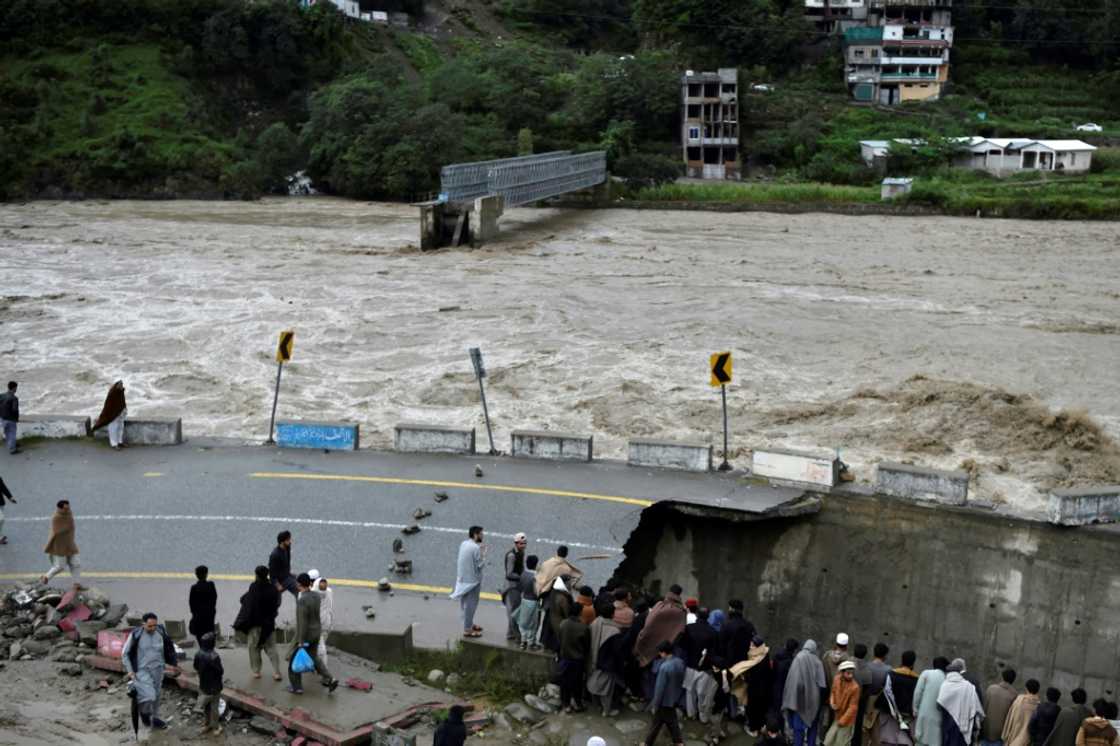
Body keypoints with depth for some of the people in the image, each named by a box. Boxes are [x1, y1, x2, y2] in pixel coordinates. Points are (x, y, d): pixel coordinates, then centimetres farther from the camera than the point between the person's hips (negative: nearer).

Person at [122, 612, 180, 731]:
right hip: (142, 671, -4)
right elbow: (125, 653, -5)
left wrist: (174, 663, 15)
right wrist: (129, 670, -11)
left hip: (157, 669, 4)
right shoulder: (136, 635, -16)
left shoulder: (161, 632, -6)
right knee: (149, 696, -14)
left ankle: (154, 718, 34)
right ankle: (144, 712, 18)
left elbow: (169, 648, 11)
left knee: (156, 695, 14)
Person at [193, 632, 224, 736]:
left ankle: (207, 724, 33)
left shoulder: (198, 654, -11)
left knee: (206, 706, 21)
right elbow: (221, 672, -22)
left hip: (203, 685, 5)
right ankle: (215, 727, 22)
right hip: (214, 686, -5)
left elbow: (196, 667, 5)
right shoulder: (214, 656, -31)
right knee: (214, 707, 11)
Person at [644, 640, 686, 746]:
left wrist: (655, 705, -14)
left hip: (664, 701, -7)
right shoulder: (680, 662, -6)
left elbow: (660, 688, -23)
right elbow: (681, 681, 8)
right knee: (672, 721, 21)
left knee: (656, 724, 11)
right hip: (674, 699, 7)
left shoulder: (664, 667, -30)